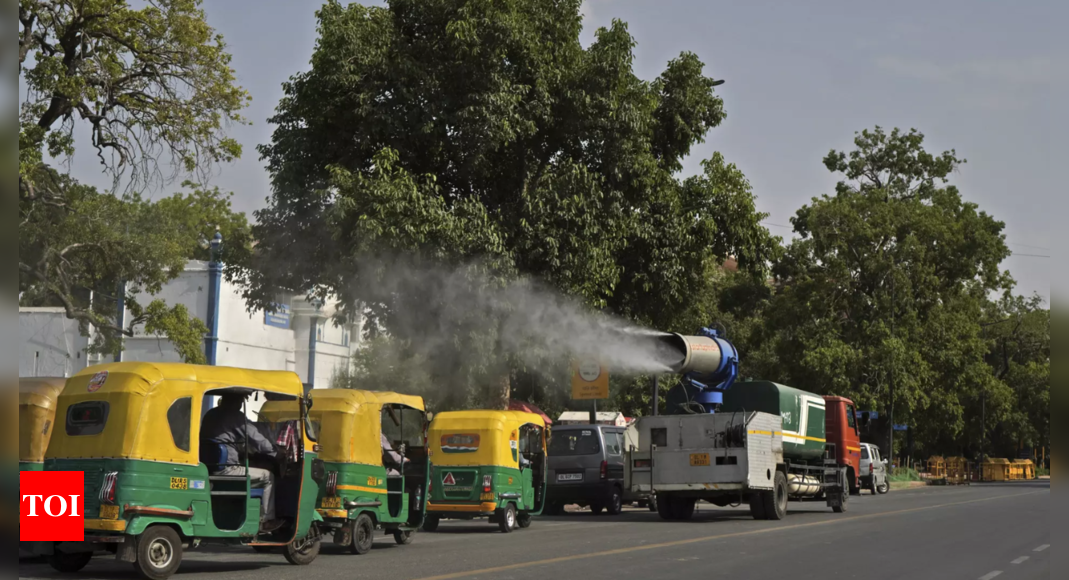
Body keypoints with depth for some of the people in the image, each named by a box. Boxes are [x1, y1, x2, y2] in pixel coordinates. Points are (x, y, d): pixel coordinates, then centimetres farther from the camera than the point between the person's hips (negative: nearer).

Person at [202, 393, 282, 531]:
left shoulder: (210, 415, 14)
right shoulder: (236, 417, -11)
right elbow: (258, 441, -9)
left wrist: (245, 451, 27)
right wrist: (277, 453, 5)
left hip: (209, 467, 9)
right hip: (226, 471, -9)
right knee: (268, 476, 5)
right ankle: (266, 520, 7)